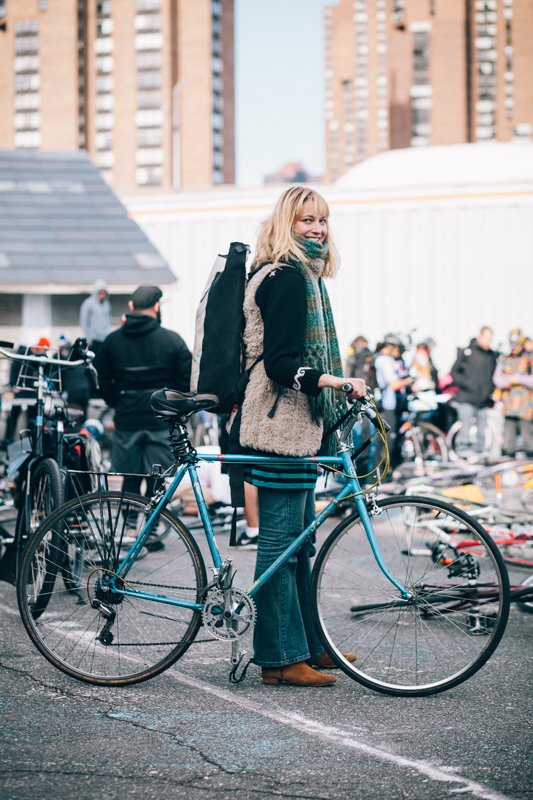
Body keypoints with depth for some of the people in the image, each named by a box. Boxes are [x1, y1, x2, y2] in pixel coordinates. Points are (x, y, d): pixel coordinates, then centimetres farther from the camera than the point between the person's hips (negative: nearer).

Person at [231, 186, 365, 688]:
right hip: (281, 425, -11)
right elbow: (280, 363, -21)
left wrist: (337, 391, 32)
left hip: (294, 422, 11)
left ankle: (307, 644, 25)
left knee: (299, 540, 15)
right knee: (280, 540, -6)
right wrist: (330, 380, -32)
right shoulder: (286, 277, -13)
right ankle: (280, 658, -2)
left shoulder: (300, 274, 20)